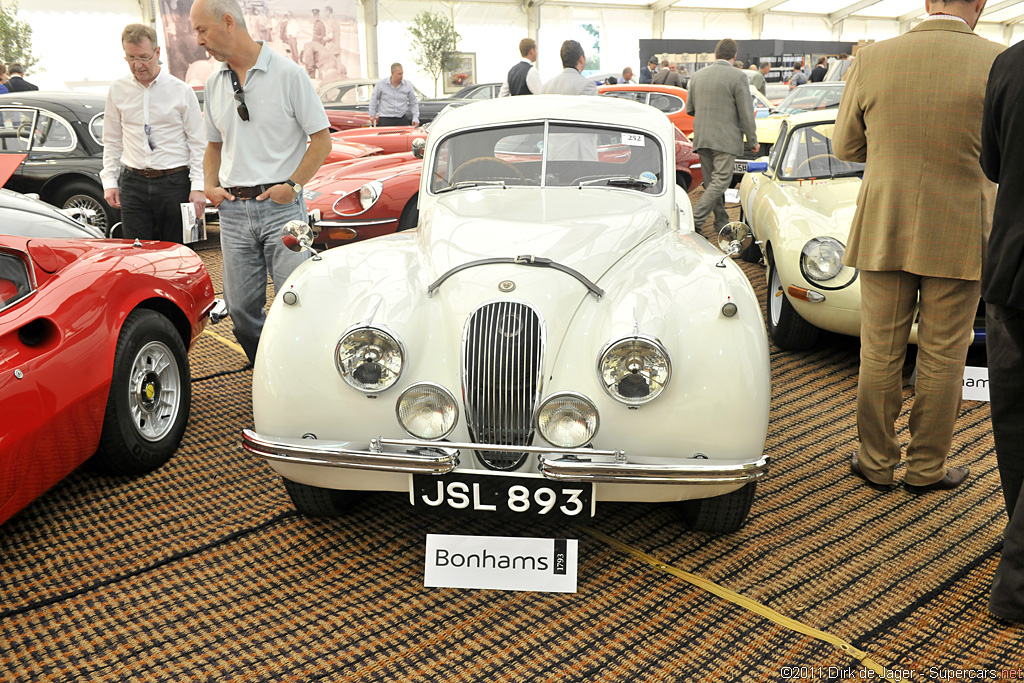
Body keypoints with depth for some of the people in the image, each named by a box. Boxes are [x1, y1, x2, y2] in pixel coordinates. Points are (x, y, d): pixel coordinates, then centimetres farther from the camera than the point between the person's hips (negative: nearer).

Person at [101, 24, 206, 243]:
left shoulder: (182, 91, 1)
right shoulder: (117, 90, 10)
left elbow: (198, 143, 1)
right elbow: (112, 142, 16)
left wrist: (198, 186, -7)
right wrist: (109, 181, 8)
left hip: (175, 182, -2)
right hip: (133, 183, 2)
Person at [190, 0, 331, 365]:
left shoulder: (288, 73, -4)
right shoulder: (214, 84, 13)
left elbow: (322, 139, -3)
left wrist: (292, 185, -12)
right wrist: (210, 186, 6)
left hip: (282, 208, -5)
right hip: (233, 211, 5)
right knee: (240, 307, 7)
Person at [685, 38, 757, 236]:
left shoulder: (697, 76, 8)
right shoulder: (738, 77, -8)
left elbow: (689, 109, 15)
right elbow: (746, 113, -8)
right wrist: (752, 140, 0)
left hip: (701, 137, 6)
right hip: (725, 139, -6)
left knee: (711, 181, 13)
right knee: (721, 181, -6)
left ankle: (722, 221, 21)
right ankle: (695, 220, -17)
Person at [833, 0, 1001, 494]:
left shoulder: (872, 59, -5)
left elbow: (846, 147, 5)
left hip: (883, 235, 2)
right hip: (958, 239, -1)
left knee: (880, 354, 12)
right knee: (942, 358, 10)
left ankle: (876, 462, 22)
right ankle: (926, 468, 22)